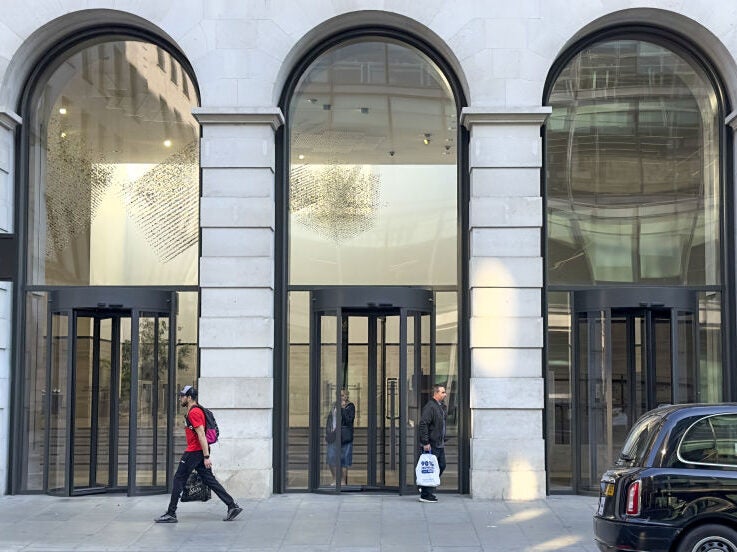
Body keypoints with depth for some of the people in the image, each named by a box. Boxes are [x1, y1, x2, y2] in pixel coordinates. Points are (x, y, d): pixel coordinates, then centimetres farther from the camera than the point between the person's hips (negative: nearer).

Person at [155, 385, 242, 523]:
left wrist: (206, 456, -25)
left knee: (178, 479, -2)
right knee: (209, 480, 7)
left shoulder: (194, 413, -13)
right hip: (198, 452, 10)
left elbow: (201, 435, -20)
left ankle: (171, 514, 2)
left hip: (193, 453, -10)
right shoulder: (191, 412, 19)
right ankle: (232, 506, 3)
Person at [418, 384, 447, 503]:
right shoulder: (430, 407, -16)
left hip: (440, 444, 10)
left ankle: (426, 488, 26)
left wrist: (443, 440, 18)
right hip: (431, 445, -10)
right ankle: (425, 495, 4)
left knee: (441, 466, 14)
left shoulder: (442, 407, 14)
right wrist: (425, 443, -23)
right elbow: (423, 424, -21)